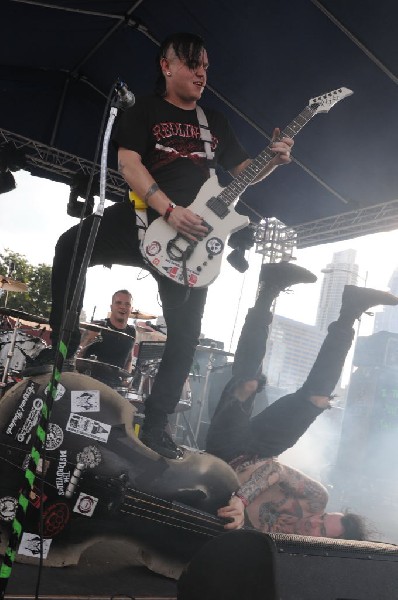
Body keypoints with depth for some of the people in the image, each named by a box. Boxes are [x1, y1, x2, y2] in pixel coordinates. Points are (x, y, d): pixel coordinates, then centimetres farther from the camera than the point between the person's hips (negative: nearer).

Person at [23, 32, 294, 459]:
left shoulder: (215, 122, 19)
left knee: (186, 335, -4)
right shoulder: (146, 110, 7)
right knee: (71, 245, -27)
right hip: (146, 221, -2)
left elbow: (243, 171, 21)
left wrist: (274, 159, -2)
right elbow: (128, 163, -7)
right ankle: (63, 345, -11)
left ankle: (155, 424, 8)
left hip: (192, 237, 3)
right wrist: (169, 210, -21)